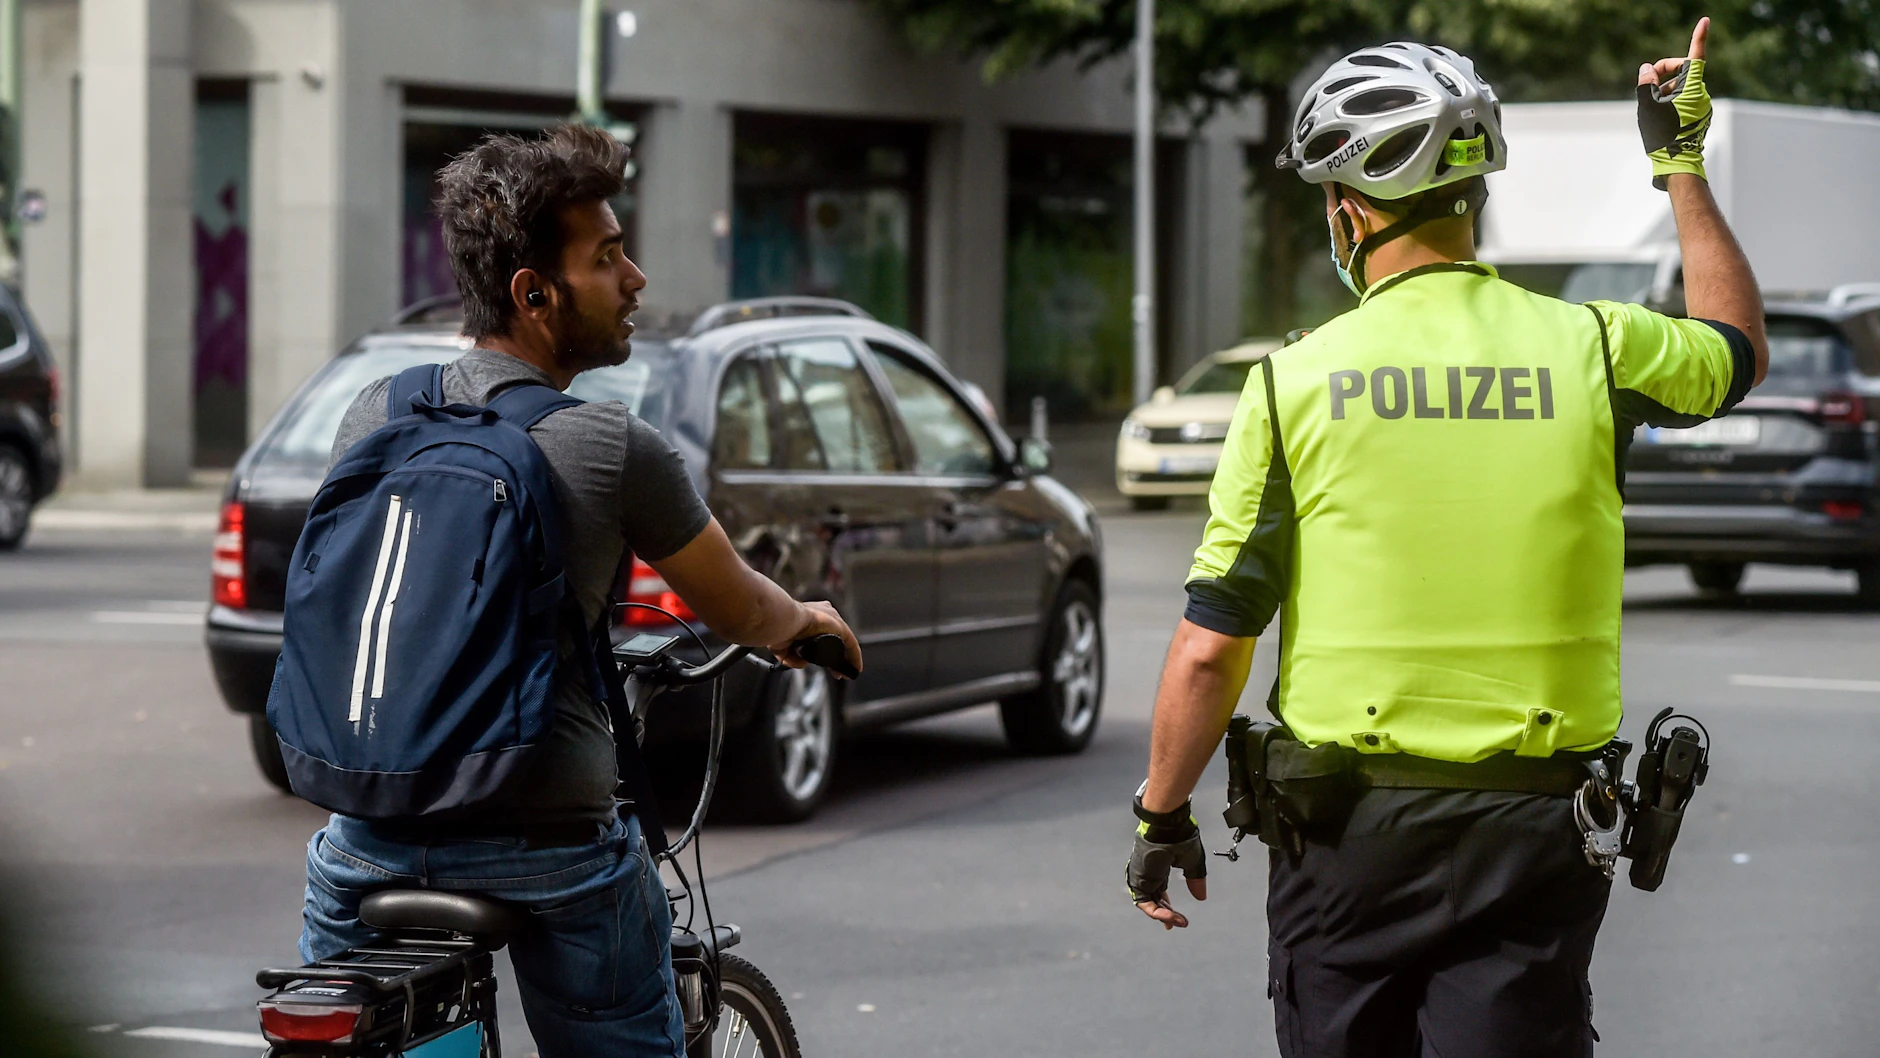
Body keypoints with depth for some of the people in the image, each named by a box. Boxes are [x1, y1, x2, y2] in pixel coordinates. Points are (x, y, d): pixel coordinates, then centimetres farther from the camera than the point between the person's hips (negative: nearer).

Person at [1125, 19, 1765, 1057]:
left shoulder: (1295, 379, -6)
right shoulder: (1590, 349, -1)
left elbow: (1208, 651, -5)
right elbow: (1739, 349, 24)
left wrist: (1162, 816, 9)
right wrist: (1682, 161, 32)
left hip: (1347, 830, -1)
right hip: (1534, 839, 1)